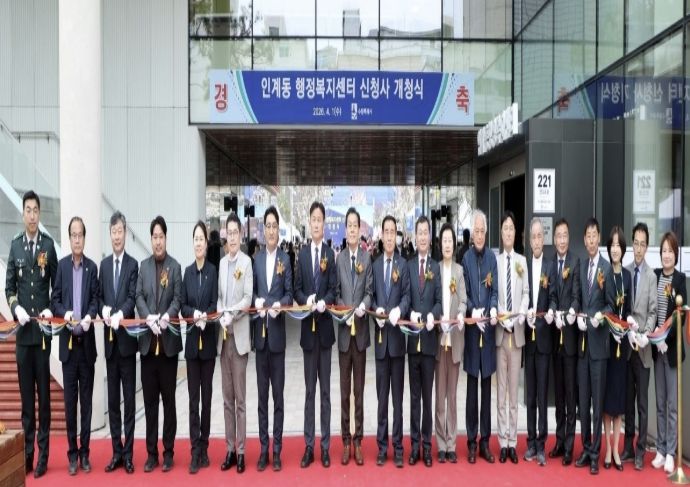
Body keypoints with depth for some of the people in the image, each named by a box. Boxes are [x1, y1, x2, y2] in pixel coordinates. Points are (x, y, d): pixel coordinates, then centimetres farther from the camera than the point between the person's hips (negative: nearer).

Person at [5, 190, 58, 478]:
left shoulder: (49, 244, 0)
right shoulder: (14, 245, 6)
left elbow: (56, 285, 5)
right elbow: (9, 286, 8)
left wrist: (51, 309, -10)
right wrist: (16, 308, -9)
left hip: (44, 330, -2)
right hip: (22, 330, 2)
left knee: (44, 394, 4)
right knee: (26, 395, 9)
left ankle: (43, 455, 11)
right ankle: (26, 452, 18)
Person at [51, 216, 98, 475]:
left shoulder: (92, 267, 4)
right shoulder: (61, 265, 4)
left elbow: (95, 299, 2)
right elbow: (54, 300, 3)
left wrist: (89, 316, -18)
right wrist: (65, 313, -17)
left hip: (87, 341, 0)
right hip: (67, 340, 0)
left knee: (86, 399, 6)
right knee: (70, 399, 5)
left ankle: (85, 452, 16)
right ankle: (72, 453, 15)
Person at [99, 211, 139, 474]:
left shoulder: (133, 264, -2)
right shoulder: (104, 264, 13)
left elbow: (133, 297, -11)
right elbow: (99, 296, 12)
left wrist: (120, 314, -29)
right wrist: (104, 309, -9)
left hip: (127, 337, -4)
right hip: (109, 339, 4)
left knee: (129, 398, 1)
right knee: (112, 398, 10)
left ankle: (128, 453, 9)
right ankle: (116, 452, 19)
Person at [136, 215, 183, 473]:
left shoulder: (175, 266, 1)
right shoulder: (143, 266, 10)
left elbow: (177, 299, -3)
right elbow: (138, 297, 3)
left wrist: (166, 316, -21)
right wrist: (149, 317, -14)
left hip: (169, 339, -2)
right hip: (148, 340, 3)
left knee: (169, 399, 4)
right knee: (150, 400, 8)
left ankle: (168, 452, 14)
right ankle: (151, 452, 17)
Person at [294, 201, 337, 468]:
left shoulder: (331, 254, 1)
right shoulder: (302, 254, 6)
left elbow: (333, 289, -2)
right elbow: (297, 290, 5)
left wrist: (324, 302, -21)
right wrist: (306, 300, -15)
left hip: (325, 326, -1)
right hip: (307, 326, 1)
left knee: (325, 389, 6)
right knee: (309, 389, 8)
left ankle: (325, 446, 15)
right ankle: (309, 446, 16)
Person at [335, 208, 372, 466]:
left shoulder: (367, 259, 2)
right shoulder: (338, 259, 3)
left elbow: (370, 291, 0)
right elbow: (335, 293, 4)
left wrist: (363, 306, -19)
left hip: (362, 329, 0)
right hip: (344, 330, 0)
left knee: (359, 389, 7)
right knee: (344, 389, 7)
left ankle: (358, 441, 16)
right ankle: (346, 441, 17)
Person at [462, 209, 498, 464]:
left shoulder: (492, 257, 6)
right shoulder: (466, 258, 0)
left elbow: (495, 290, 2)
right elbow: (464, 293, -1)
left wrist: (493, 309, -17)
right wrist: (473, 311, -19)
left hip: (489, 327, 2)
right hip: (471, 327, -2)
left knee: (486, 385, 7)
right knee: (472, 385, 2)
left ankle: (485, 441, 16)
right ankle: (472, 442, 11)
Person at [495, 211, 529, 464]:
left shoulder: (522, 261, 5)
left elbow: (526, 293, 5)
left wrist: (519, 317, -9)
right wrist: (502, 319, -11)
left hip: (518, 330, 1)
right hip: (499, 331, -1)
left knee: (514, 390, 7)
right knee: (501, 390, 5)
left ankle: (512, 443, 15)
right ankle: (503, 443, 12)